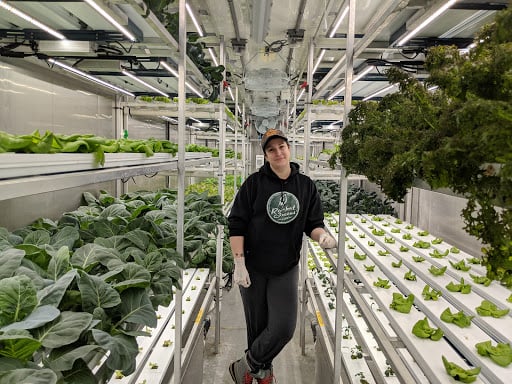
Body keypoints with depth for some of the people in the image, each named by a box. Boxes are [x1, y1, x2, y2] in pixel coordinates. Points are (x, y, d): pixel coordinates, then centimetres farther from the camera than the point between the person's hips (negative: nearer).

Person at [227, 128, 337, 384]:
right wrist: (239, 264, -13)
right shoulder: (254, 183, -8)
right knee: (257, 326, 11)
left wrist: (322, 235, -17)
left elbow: (313, 224, 6)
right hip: (253, 268, -2)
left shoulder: (306, 185, 0)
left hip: (286, 270, 2)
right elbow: (236, 224, -8)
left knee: (284, 328, -4)